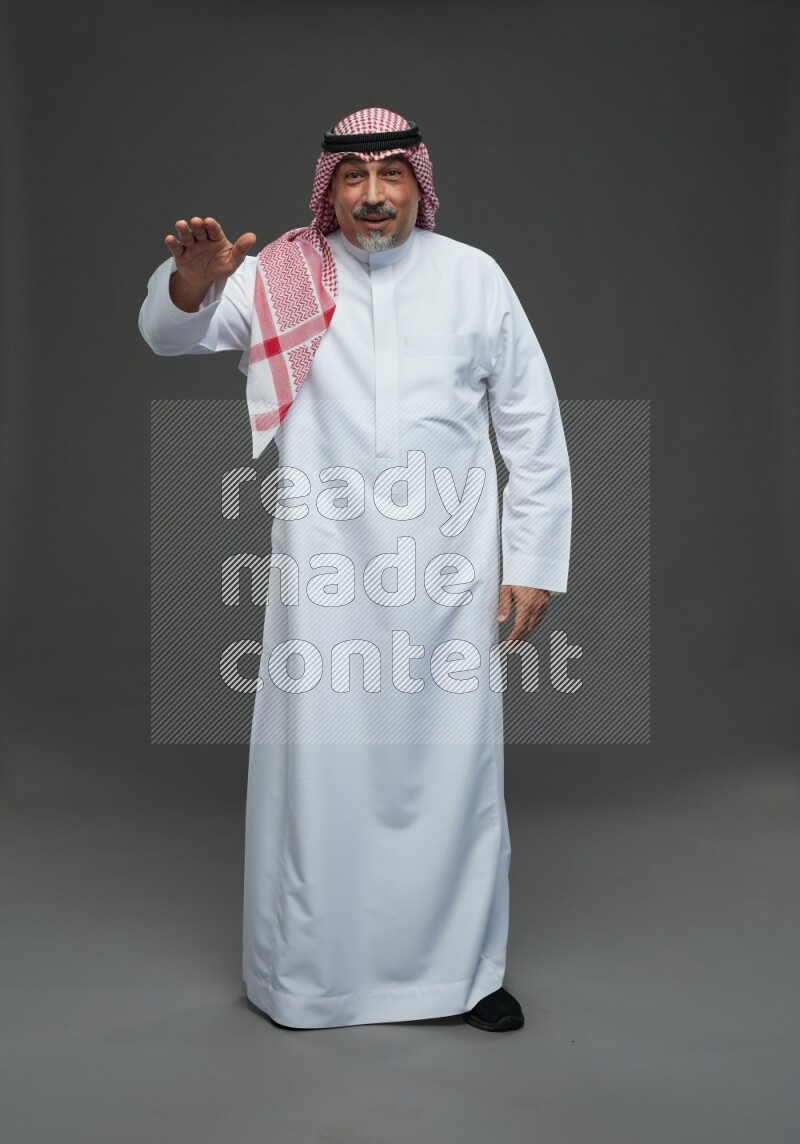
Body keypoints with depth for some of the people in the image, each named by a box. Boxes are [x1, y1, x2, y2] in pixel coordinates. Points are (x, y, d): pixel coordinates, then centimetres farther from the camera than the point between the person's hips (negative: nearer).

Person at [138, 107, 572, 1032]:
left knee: (455, 768, 8)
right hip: (324, 573, 0)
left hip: (448, 573, 1)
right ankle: (303, 972, 25)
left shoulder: (473, 277, 5)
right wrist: (190, 284, -25)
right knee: (316, 764, 6)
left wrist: (532, 564, 1)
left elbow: (534, 430, 6)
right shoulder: (282, 277, 4)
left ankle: (465, 970, 26)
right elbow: (169, 335, -1)